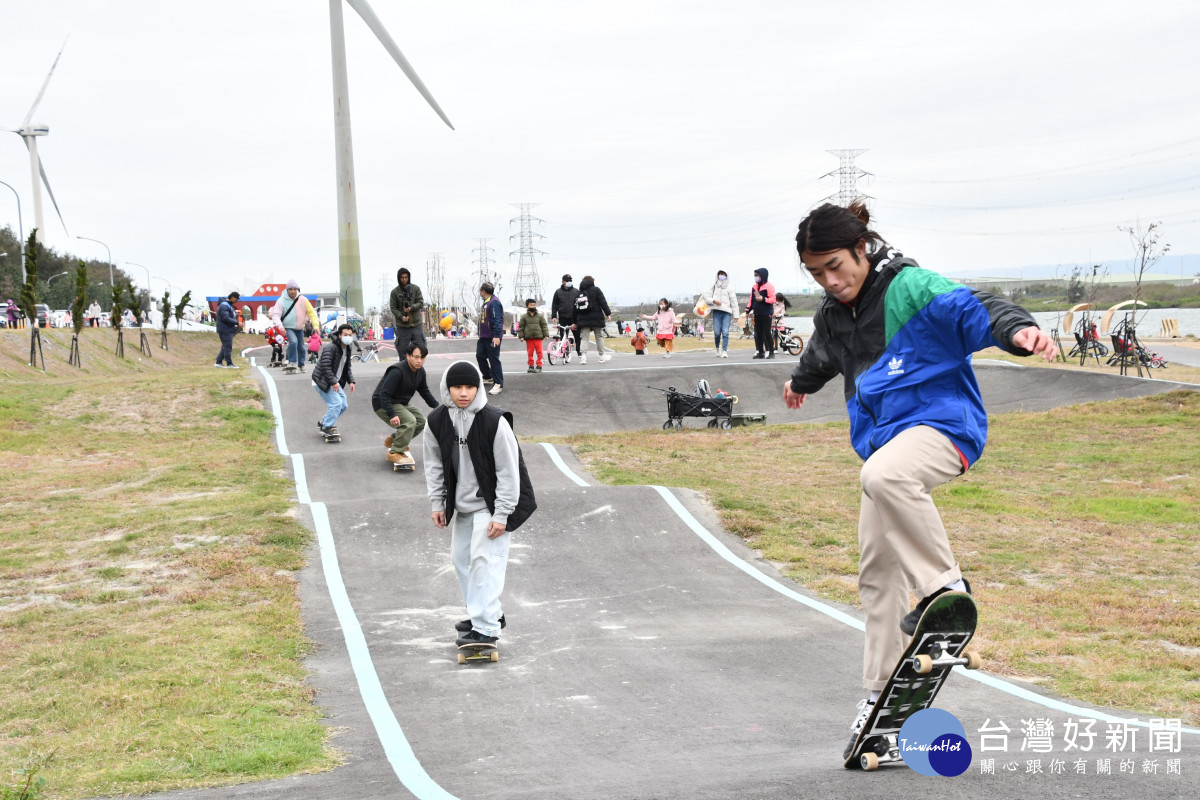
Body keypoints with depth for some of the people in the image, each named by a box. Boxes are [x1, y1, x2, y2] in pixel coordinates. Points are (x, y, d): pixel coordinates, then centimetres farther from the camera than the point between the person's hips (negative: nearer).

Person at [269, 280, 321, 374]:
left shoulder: (303, 300, -5)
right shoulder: (282, 301, -12)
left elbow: (311, 312, -1)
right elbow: (275, 315, -13)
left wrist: (316, 325, -11)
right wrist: (280, 326, -30)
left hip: (300, 328, 4)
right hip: (288, 328, -4)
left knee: (301, 347, 11)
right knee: (293, 341, -28)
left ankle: (301, 365, 31)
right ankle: (292, 363, -23)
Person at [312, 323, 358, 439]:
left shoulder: (347, 349, 8)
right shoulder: (330, 347, -21)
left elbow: (347, 368, 18)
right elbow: (325, 367, -26)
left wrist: (351, 381, 4)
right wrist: (333, 382, -29)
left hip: (334, 381, 9)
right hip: (322, 381, -9)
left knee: (343, 405, 9)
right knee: (336, 403, -18)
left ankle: (323, 422, 25)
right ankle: (326, 427, -3)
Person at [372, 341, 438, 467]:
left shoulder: (420, 371, -2)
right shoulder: (397, 371, -30)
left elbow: (424, 391, 12)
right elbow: (384, 394, -31)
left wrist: (437, 406, 1)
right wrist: (391, 415, -39)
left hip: (402, 403, 9)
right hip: (382, 404, -9)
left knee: (421, 422, 9)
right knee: (409, 421, -26)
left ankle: (392, 440, 26)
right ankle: (394, 453, -16)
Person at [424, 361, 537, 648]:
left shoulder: (495, 422, -22)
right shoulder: (438, 421, -5)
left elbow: (508, 471, -18)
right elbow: (434, 463, 8)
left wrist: (501, 514, -19)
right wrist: (437, 502, 6)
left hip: (491, 503, -7)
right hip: (462, 504, 7)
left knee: (484, 558, -17)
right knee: (461, 557, 15)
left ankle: (486, 628, -15)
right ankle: (489, 613, 32)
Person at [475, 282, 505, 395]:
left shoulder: (494, 303, -17)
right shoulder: (486, 303, 15)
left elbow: (497, 320, -24)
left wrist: (497, 336, -29)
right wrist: (481, 334, 25)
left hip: (492, 338, -10)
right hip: (484, 337, 10)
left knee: (494, 360, -7)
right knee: (480, 356, 14)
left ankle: (498, 384, -3)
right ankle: (488, 377, 30)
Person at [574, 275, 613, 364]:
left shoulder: (579, 293, 11)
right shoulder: (596, 289, 0)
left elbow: (575, 308, 11)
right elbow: (603, 302, -8)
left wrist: (575, 322, 16)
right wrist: (608, 313, -5)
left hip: (583, 320, 3)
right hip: (596, 318, -3)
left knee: (584, 337, 2)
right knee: (599, 336, 9)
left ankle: (583, 356, -14)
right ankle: (602, 355, 13)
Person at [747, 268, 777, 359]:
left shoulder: (768, 286, -7)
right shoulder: (754, 287, 15)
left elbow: (773, 299, -13)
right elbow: (751, 299, 20)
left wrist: (762, 299, -22)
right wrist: (748, 310, 14)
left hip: (766, 314, -7)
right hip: (757, 314, 7)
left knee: (767, 334, -5)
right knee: (758, 334, 6)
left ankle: (771, 352, 1)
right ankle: (760, 352, 11)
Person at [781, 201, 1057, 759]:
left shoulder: (910, 288, -11)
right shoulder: (833, 315, 12)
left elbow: (973, 310, -28)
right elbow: (822, 356, 36)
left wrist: (1018, 330, -49)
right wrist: (800, 381, 57)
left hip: (939, 422, -8)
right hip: (885, 438, 8)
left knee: (882, 475, -41)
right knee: (877, 568, 7)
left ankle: (944, 586, -27)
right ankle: (882, 692, 17)